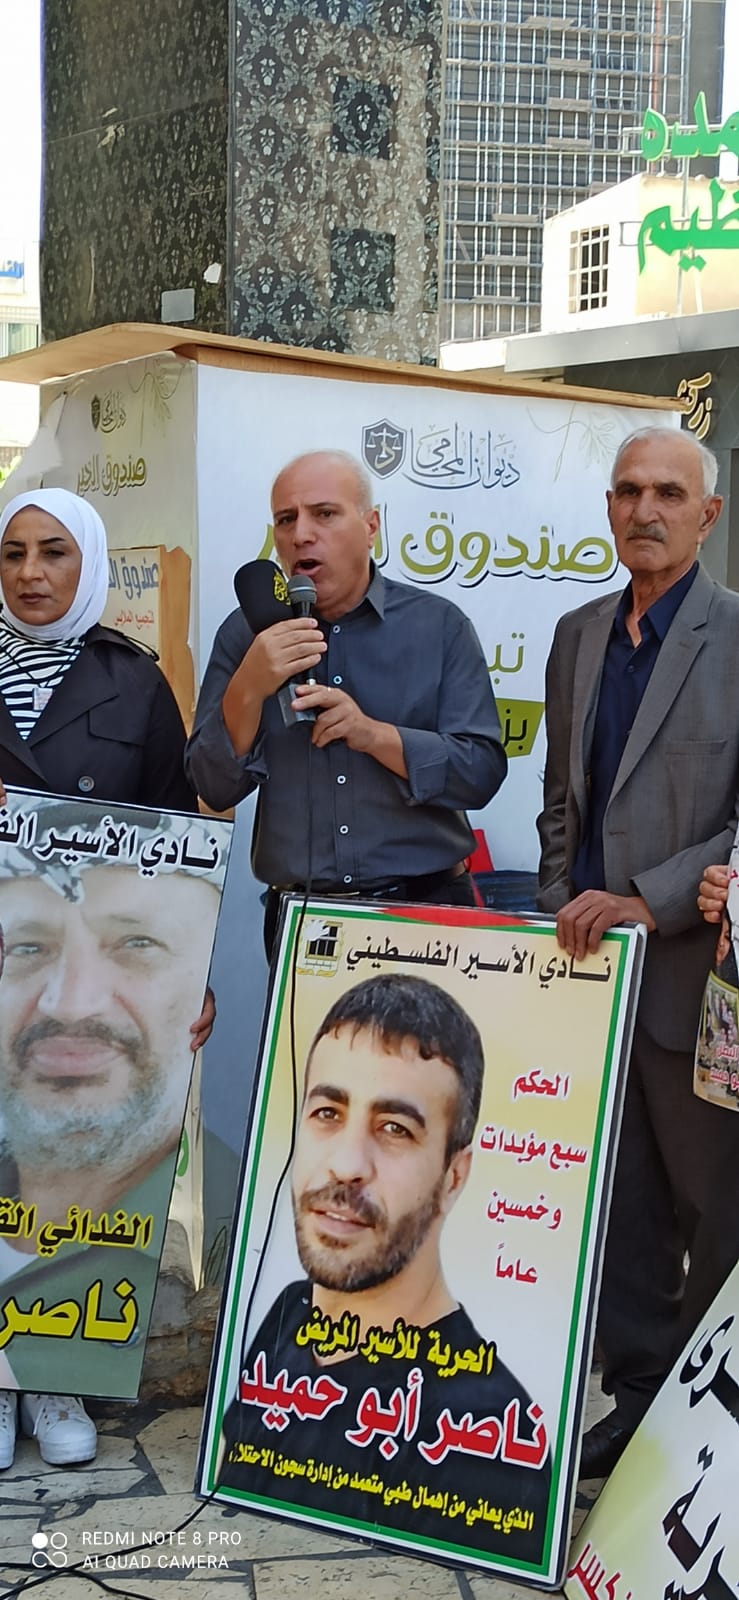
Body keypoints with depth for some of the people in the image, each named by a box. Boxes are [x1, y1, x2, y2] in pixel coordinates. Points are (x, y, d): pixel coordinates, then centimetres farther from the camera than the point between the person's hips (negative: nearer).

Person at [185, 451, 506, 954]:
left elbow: (482, 773, -8)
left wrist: (372, 734, -20)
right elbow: (215, 789, -2)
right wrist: (249, 689, -18)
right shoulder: (246, 634, 2)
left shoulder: (439, 626, -1)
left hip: (424, 906, -1)